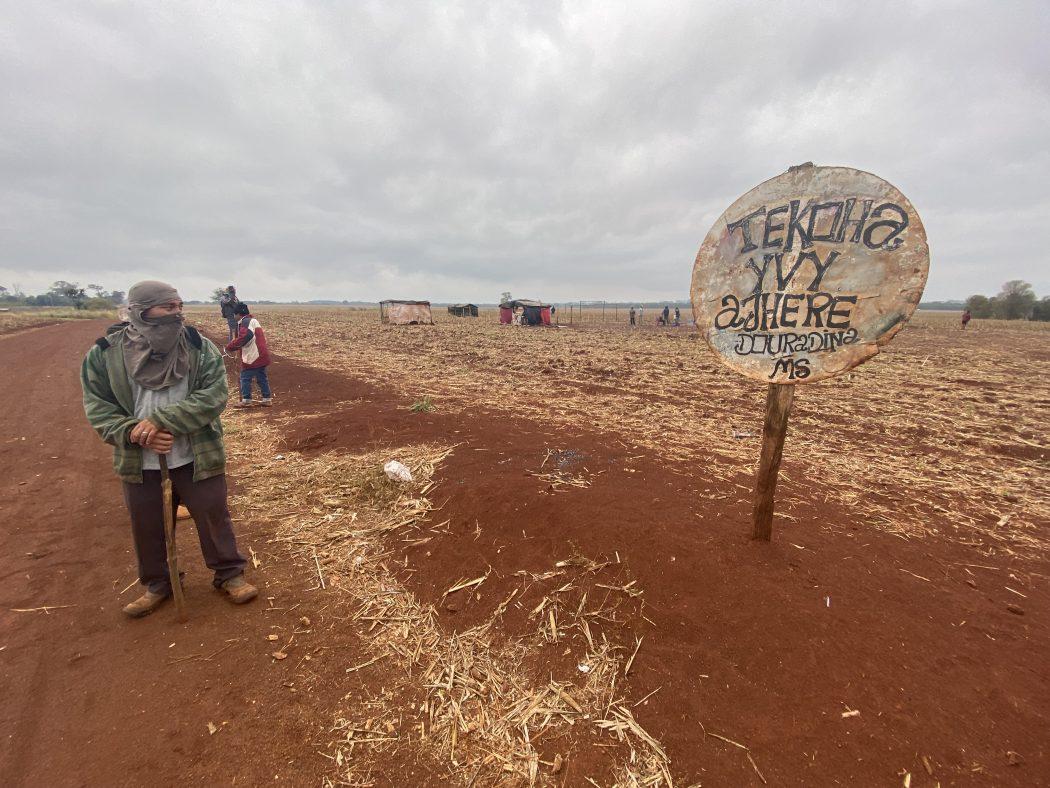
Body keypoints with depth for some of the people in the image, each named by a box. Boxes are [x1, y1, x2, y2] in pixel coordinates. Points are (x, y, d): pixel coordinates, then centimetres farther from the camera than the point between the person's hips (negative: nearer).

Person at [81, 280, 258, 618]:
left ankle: (230, 574, 29)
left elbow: (214, 395, -17)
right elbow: (97, 406, -1)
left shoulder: (200, 347, -10)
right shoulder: (104, 354, -6)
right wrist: (132, 432, -20)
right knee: (146, 526, 17)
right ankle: (157, 584, 40)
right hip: (140, 463, 2)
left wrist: (161, 420, -25)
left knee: (214, 516, 9)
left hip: (197, 457, -1)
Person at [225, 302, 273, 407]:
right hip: (262, 355, 9)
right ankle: (267, 399, 17)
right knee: (262, 377, 14)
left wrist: (230, 347, -17)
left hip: (252, 357, -9)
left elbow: (244, 337, -26)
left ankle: (246, 400, 5)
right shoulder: (253, 321, 18)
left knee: (245, 378, 1)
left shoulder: (245, 322, -12)